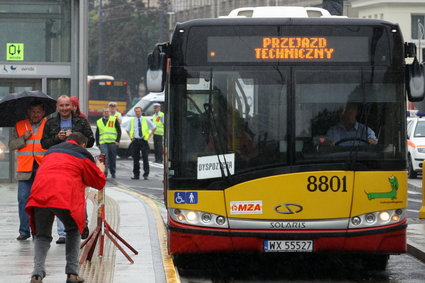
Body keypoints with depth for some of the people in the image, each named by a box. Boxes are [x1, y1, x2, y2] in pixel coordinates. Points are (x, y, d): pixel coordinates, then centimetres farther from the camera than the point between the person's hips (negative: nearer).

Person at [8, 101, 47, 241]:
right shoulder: (19, 126, 14)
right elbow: (11, 145, 9)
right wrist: (23, 138, -6)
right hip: (25, 169, 1)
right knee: (23, 199, -3)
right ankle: (24, 231, 4)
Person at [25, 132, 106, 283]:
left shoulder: (51, 150, 32)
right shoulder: (83, 154, 18)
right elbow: (98, 182, 23)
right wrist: (100, 170, 45)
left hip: (39, 195, 3)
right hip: (65, 197, -3)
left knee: (42, 235, 17)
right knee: (73, 230, 22)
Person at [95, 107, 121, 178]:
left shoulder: (114, 120, 7)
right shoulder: (99, 122, 16)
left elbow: (119, 131, 4)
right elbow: (97, 134, 21)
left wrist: (117, 140, -6)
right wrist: (97, 143, 13)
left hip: (112, 142, -1)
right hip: (103, 143, 1)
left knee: (112, 158, 6)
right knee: (105, 157, -16)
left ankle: (113, 172, 19)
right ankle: (105, 172, -23)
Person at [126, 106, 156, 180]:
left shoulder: (146, 120, 5)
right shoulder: (132, 121, 11)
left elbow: (154, 128, 14)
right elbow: (127, 129, 25)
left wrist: (149, 135, 4)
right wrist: (131, 137, 11)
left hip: (143, 141, -2)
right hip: (135, 141, 2)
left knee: (145, 158, -6)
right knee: (135, 159, 2)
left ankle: (146, 174, -3)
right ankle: (136, 174, 8)